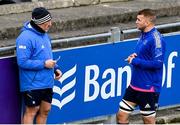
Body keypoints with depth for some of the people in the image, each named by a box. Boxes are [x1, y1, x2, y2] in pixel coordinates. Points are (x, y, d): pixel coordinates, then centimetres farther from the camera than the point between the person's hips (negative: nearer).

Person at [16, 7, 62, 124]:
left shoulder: (44, 35, 10)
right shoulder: (26, 37, -19)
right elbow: (22, 62, -23)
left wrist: (56, 68, 6)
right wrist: (44, 64, -22)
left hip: (47, 82, 8)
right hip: (32, 84, -8)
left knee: (45, 110, 14)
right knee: (32, 111, -1)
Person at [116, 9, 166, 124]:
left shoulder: (156, 39, -18)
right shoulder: (144, 35, 10)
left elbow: (157, 63, -25)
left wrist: (135, 61, -17)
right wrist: (134, 57, 2)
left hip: (149, 88, -9)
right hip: (135, 86, 9)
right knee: (121, 116, 8)